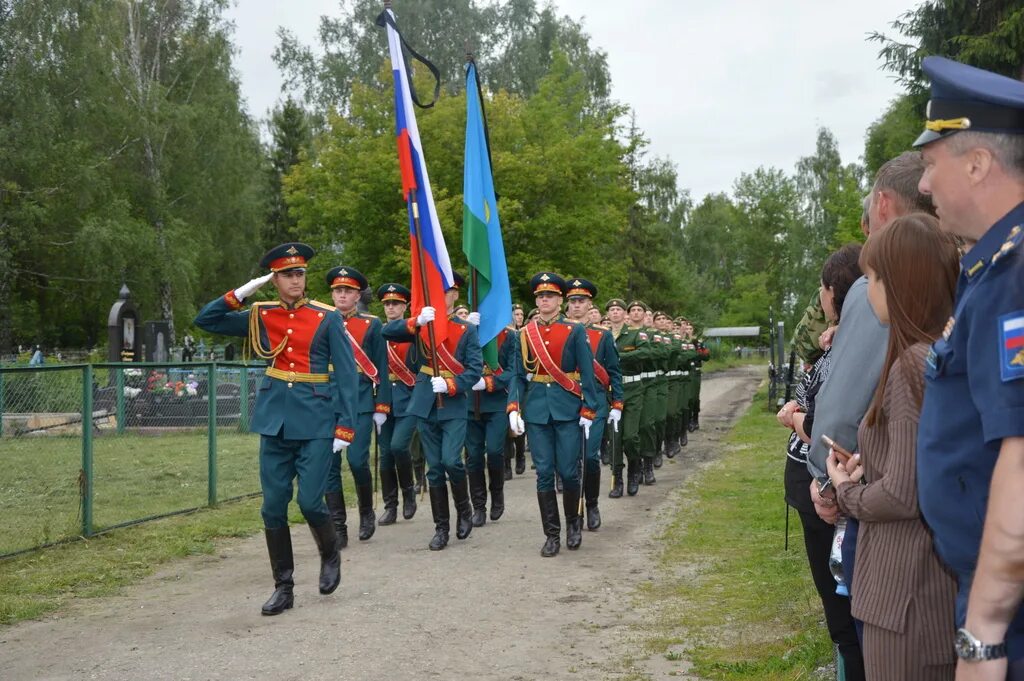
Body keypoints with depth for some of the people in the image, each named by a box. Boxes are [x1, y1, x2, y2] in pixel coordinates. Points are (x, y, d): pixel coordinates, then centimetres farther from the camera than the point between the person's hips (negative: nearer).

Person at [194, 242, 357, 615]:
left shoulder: (328, 318, -2)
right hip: (275, 420, 3)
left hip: (316, 420, -3)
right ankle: (283, 587, 16)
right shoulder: (260, 316, 7)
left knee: (310, 501, -7)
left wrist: (345, 427, -9)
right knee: (273, 508, 4)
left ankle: (330, 555, 25)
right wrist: (241, 293, -4)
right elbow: (205, 320, 8)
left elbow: (346, 374, -3)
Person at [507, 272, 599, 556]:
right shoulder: (525, 334, 8)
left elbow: (587, 373, -1)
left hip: (568, 408, -2)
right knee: (544, 474, 2)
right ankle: (552, 534, 10)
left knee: (568, 471, 0)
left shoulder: (575, 331, 1)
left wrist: (588, 411, -6)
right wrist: (513, 408, -5)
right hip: (536, 409, 2)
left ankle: (573, 522, 24)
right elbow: (517, 373, 7)